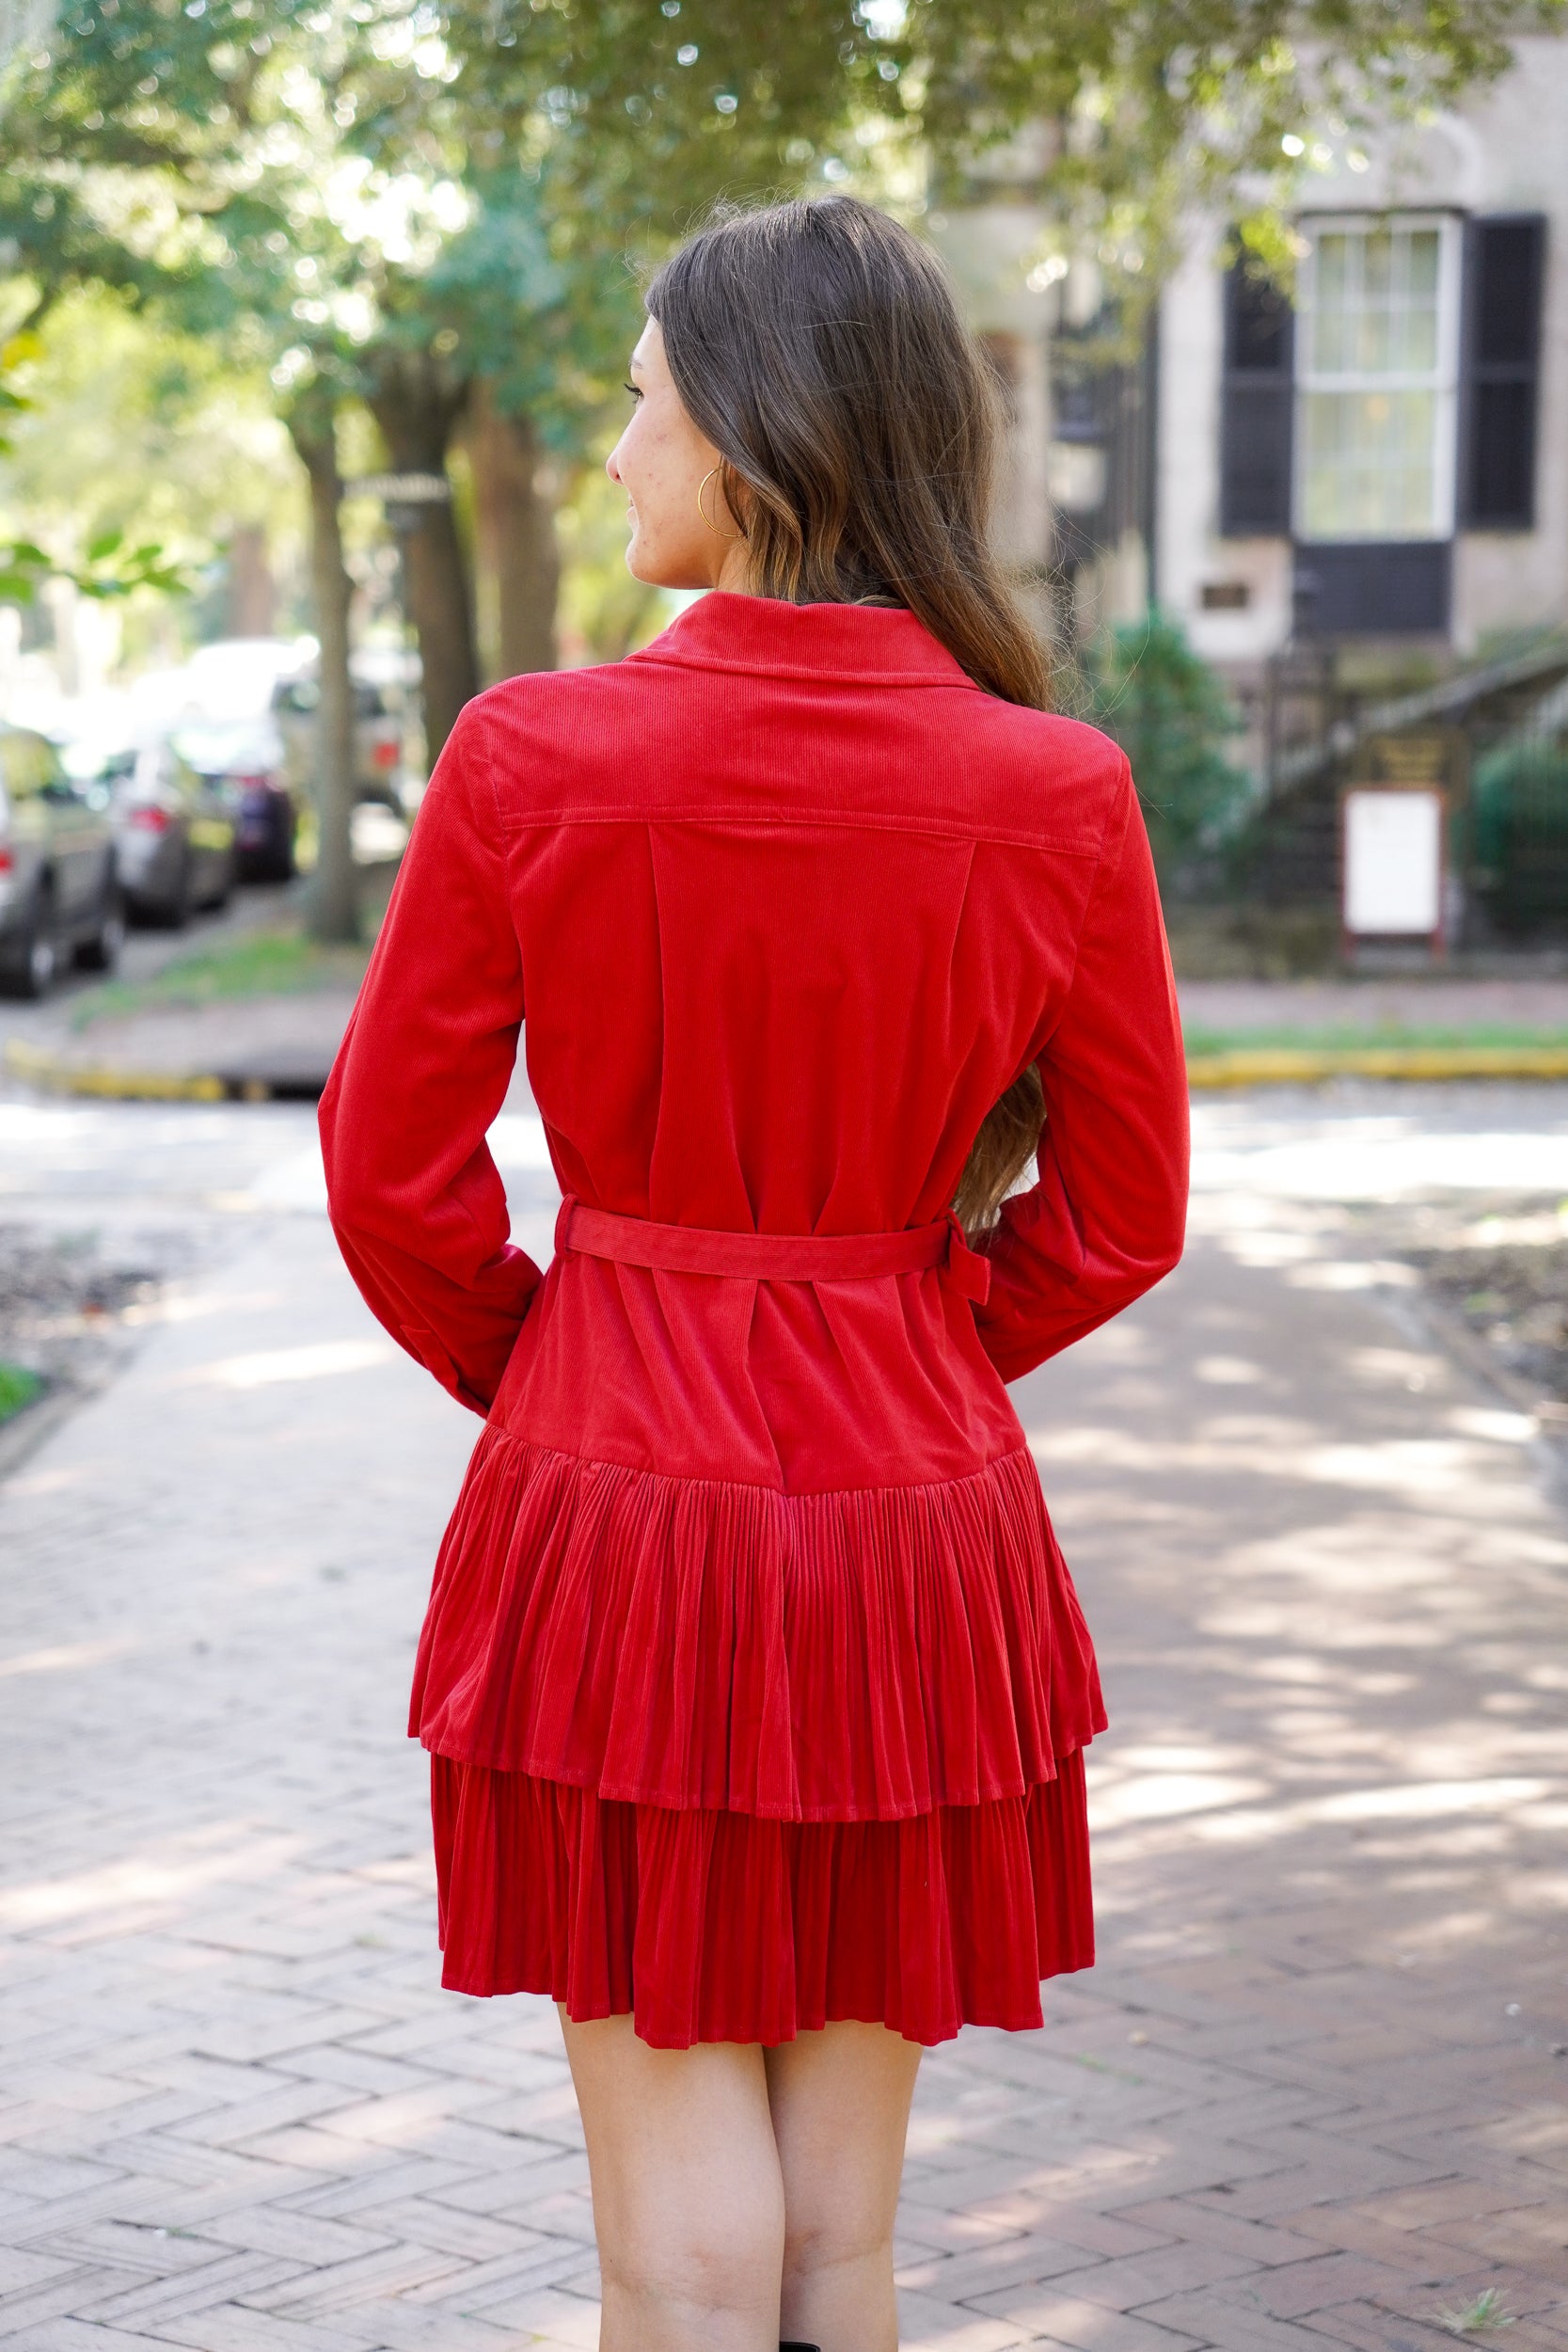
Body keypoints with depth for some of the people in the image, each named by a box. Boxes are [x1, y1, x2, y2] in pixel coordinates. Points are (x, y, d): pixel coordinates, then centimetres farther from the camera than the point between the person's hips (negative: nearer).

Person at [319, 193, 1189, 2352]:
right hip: (920, 1514, 2)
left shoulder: (529, 760, -11)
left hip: (615, 1500, -2)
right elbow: (1120, 1216, 2)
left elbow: (395, 1169, -4)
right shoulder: (1054, 795, -6)